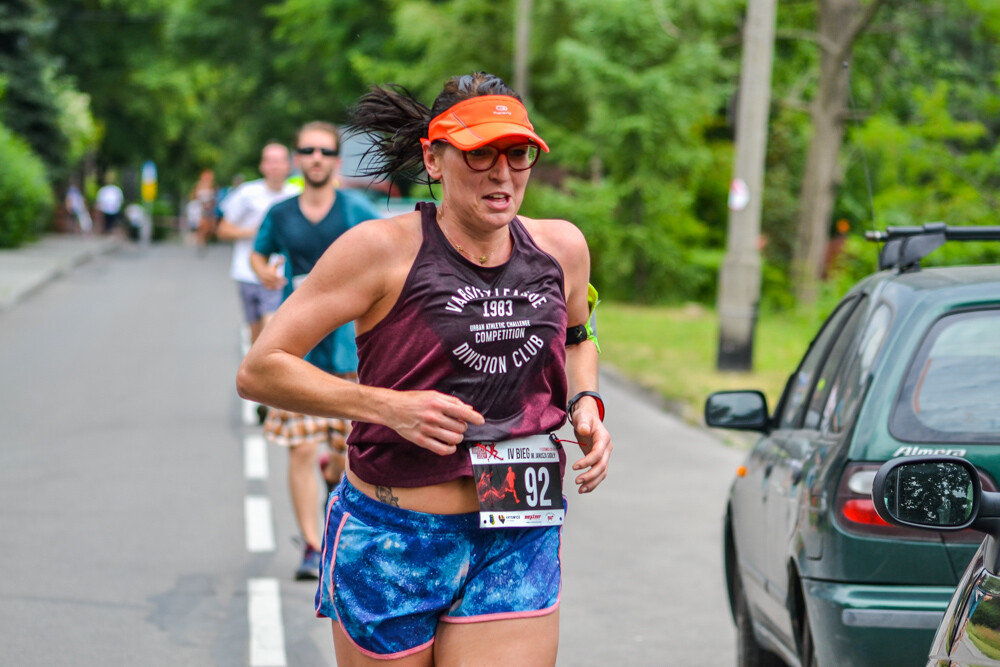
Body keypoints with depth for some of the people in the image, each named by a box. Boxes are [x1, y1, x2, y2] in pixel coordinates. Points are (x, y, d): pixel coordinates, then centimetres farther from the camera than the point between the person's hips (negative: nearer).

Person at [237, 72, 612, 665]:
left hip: (517, 547, 3)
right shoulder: (383, 249, -10)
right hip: (390, 542, -3)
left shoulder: (561, 248, 4)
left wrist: (586, 406, 6)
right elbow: (259, 371, -9)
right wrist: (388, 405, -18)